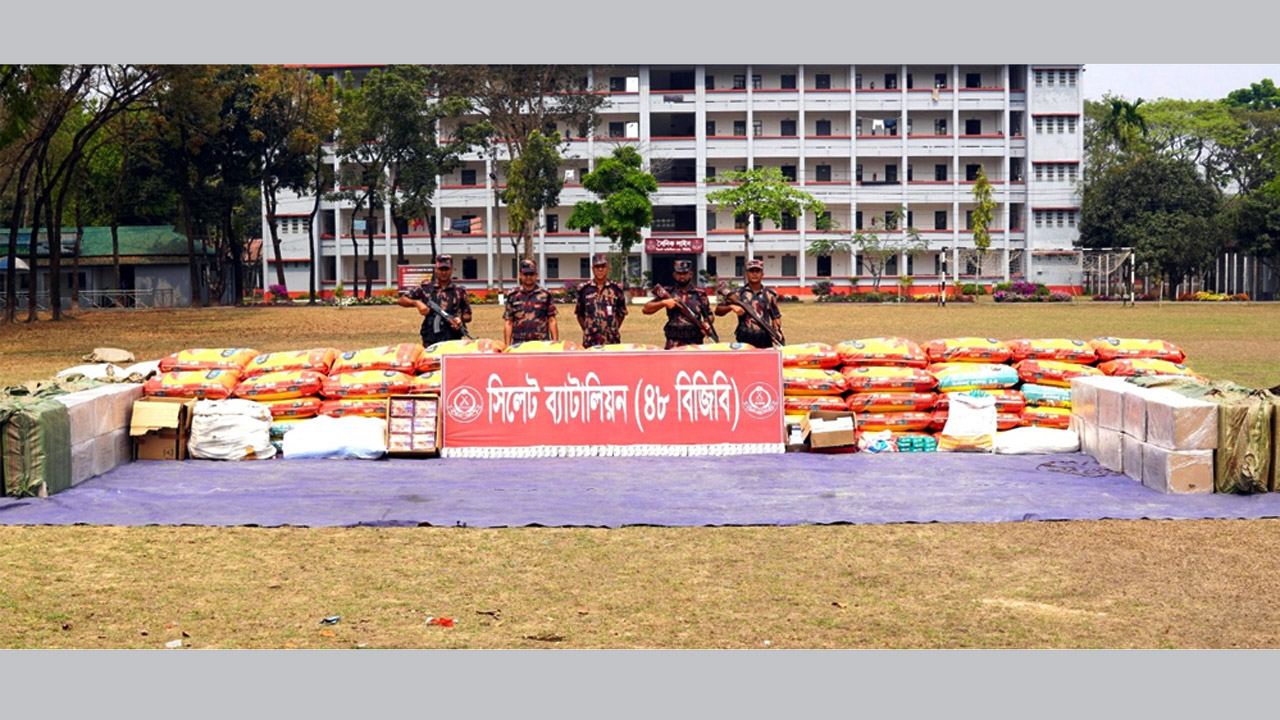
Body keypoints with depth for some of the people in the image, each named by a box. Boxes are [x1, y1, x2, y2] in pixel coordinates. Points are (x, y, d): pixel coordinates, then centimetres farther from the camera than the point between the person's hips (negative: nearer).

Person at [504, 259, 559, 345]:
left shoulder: (545, 295, 7)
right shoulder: (513, 296, 9)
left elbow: (551, 321, 7)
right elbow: (508, 323, 9)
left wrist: (555, 342, 1)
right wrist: (507, 346, 3)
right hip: (519, 345, 1)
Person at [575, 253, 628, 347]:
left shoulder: (616, 289, 5)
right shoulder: (584, 290, 5)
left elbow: (622, 313, 12)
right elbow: (580, 314, 12)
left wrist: (614, 329, 6)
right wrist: (586, 330, 6)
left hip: (612, 341, 1)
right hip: (590, 342, 0)